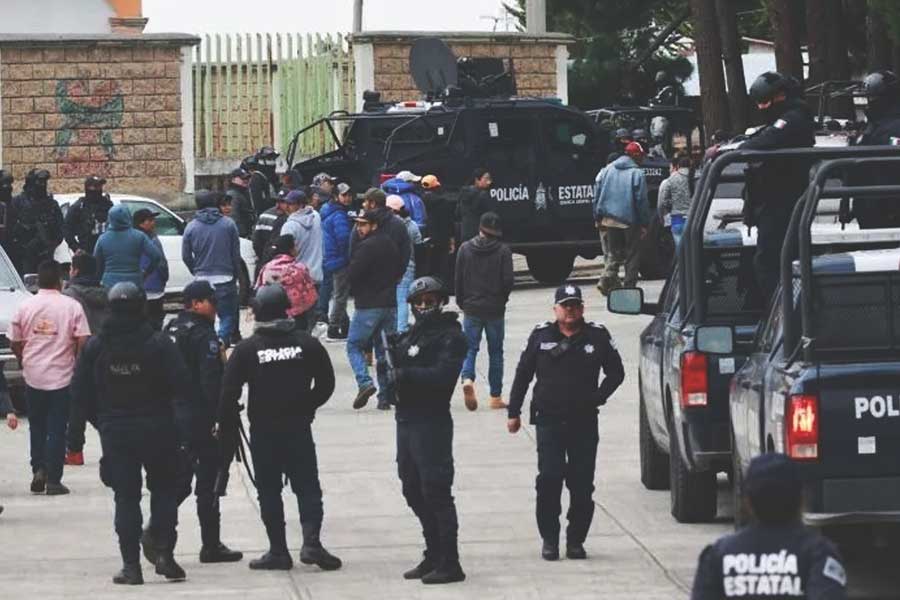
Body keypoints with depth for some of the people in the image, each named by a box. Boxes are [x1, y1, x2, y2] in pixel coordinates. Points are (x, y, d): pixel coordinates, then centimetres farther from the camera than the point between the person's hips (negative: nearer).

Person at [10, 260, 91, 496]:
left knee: (37, 427, 17)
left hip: (33, 376, 2)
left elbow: (14, 343, 4)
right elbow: (82, 341, -10)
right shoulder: (71, 306, -7)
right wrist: (77, 361, 9)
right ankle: (53, 480, 2)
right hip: (62, 376, -2)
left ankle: (38, 469, 3)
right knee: (57, 429, 3)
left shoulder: (24, 307, -1)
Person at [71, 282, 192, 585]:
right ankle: (164, 553, 2)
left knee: (125, 497, 6)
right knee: (163, 490, 14)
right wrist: (183, 430, -8)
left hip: (115, 433, 1)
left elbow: (80, 392, 0)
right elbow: (181, 389, -11)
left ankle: (131, 564, 2)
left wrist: (102, 422, 11)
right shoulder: (159, 344, -8)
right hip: (157, 430, -1)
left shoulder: (95, 347, -3)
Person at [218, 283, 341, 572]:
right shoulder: (306, 343, -3)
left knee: (269, 491, 6)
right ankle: (311, 542, -10)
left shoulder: (247, 349, -8)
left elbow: (229, 392, -9)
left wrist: (226, 425, 3)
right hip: (299, 429, 1)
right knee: (307, 486, 5)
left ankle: (278, 550, 5)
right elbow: (326, 383, 3)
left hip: (263, 431, -1)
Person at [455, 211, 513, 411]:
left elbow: (458, 279, -1)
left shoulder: (465, 249, -2)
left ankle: (467, 378, -22)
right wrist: (501, 299, 10)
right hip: (495, 309, -1)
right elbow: (508, 280, -9)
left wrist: (461, 302, 13)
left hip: (471, 307, 1)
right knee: (495, 352, 9)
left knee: (470, 348, 7)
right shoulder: (503, 251, -8)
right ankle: (496, 396, 11)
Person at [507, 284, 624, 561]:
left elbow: (616, 372, 12)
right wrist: (513, 412, 7)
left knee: (582, 484, 1)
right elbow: (523, 374, 10)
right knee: (549, 480, -7)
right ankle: (549, 540, 2)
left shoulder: (598, 336, 5)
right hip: (548, 420, -1)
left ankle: (576, 540, 10)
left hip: (584, 421, 1)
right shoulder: (541, 336, 6)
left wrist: (598, 397, -2)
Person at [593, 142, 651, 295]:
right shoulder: (637, 174, -8)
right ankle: (629, 286, 4)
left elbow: (597, 195, 8)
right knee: (632, 255, 6)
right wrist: (644, 224, -6)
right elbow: (641, 201, -10)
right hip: (630, 222, -4)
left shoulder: (607, 171, 8)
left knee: (613, 253, 13)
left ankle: (606, 279, -8)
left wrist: (598, 218, 12)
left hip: (609, 219, 5)